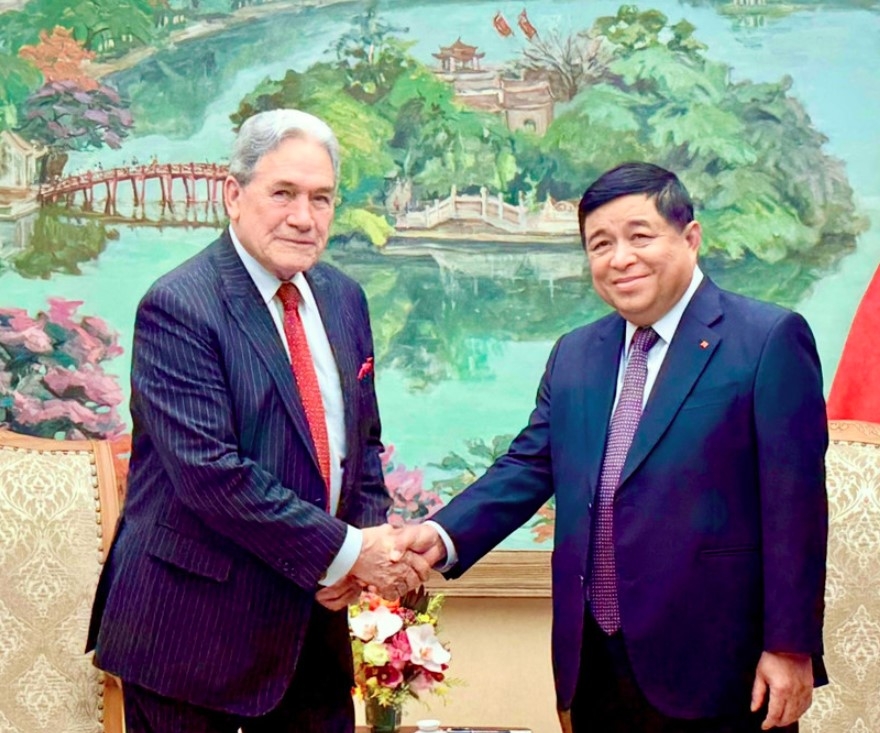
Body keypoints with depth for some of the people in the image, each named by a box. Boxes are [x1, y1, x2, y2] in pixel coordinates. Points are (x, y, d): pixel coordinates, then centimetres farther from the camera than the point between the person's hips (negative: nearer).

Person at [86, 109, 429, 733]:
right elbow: (210, 472, -22)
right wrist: (345, 550, -19)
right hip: (195, 629, -6)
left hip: (315, 618, 6)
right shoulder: (177, 308, -15)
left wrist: (369, 539, -4)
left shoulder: (343, 298, 7)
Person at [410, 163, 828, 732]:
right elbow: (528, 466, 10)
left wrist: (790, 647, -13)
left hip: (714, 666, -5)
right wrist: (444, 536, -7)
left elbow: (795, 504, -10)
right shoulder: (574, 355, 13)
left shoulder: (770, 339, -6)